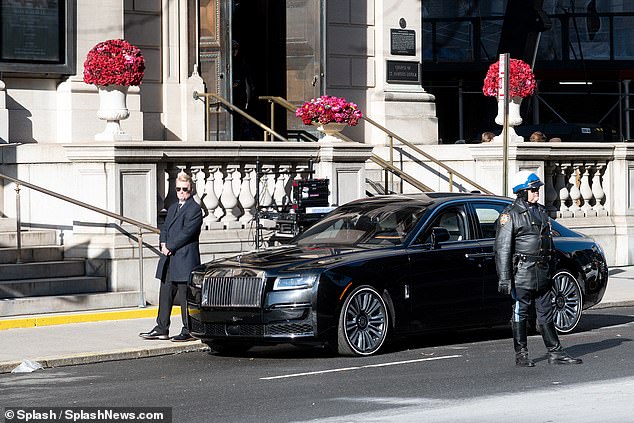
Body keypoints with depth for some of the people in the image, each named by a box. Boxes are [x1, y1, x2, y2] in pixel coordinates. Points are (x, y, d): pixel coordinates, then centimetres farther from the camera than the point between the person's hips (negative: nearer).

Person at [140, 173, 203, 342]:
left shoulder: (194, 209, -7)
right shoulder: (173, 208, 21)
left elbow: (186, 233, -15)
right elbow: (164, 229, 19)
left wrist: (170, 248, -12)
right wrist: (163, 244, -1)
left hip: (184, 259, -8)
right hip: (169, 259, 8)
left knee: (185, 296, -4)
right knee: (165, 294, 8)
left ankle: (188, 331, 2)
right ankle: (161, 329, 12)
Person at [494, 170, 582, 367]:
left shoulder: (541, 212, 15)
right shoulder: (510, 215, -7)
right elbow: (502, 248, -11)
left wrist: (551, 270, 20)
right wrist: (504, 278, -17)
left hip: (542, 275, 7)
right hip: (522, 273, -7)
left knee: (546, 313, 8)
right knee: (520, 314, 1)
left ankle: (555, 352, 10)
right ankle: (521, 354, 8)